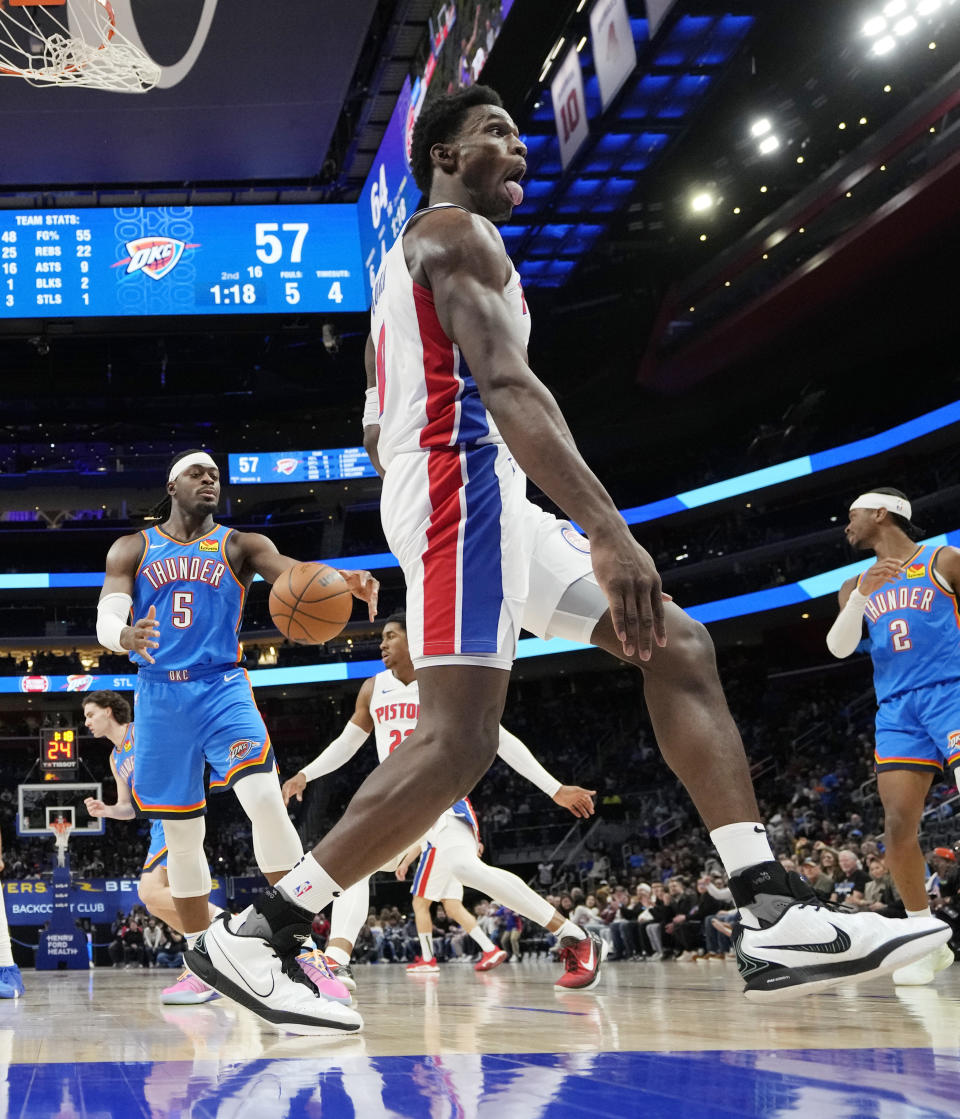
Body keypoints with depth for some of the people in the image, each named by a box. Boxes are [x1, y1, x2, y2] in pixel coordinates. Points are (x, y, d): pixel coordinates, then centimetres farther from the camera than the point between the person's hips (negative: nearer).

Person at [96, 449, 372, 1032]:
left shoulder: (239, 546, 7)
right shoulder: (133, 549, 10)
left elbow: (291, 571, -13)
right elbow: (106, 619, -3)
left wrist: (343, 581, -37)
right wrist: (126, 637, -30)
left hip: (221, 688, -2)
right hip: (160, 694, 2)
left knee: (266, 797, -24)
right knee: (181, 834, 6)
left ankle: (293, 962, -27)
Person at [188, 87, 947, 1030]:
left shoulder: (411, 257, 28)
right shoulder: (457, 232, -4)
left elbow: (376, 431, 29)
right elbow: (506, 385, -21)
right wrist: (607, 530, -30)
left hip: (488, 498, 11)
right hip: (463, 478, -11)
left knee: (678, 647, 4)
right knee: (458, 741, -18)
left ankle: (773, 918, -5)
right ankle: (252, 935, -12)